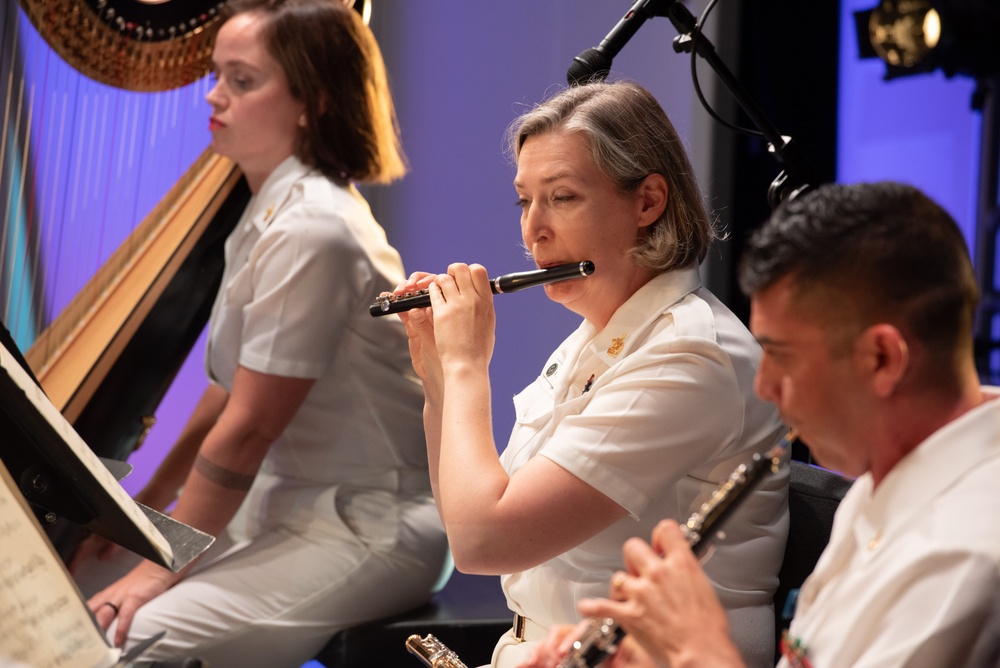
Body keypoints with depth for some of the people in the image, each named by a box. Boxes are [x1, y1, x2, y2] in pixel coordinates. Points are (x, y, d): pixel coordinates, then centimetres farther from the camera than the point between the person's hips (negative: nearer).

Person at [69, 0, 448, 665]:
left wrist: (157, 571, -14)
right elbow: (229, 391, 13)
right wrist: (144, 509, 9)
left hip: (364, 532, -9)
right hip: (283, 505, 9)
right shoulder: (272, 212, 9)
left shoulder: (310, 230, -21)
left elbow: (247, 430, -20)